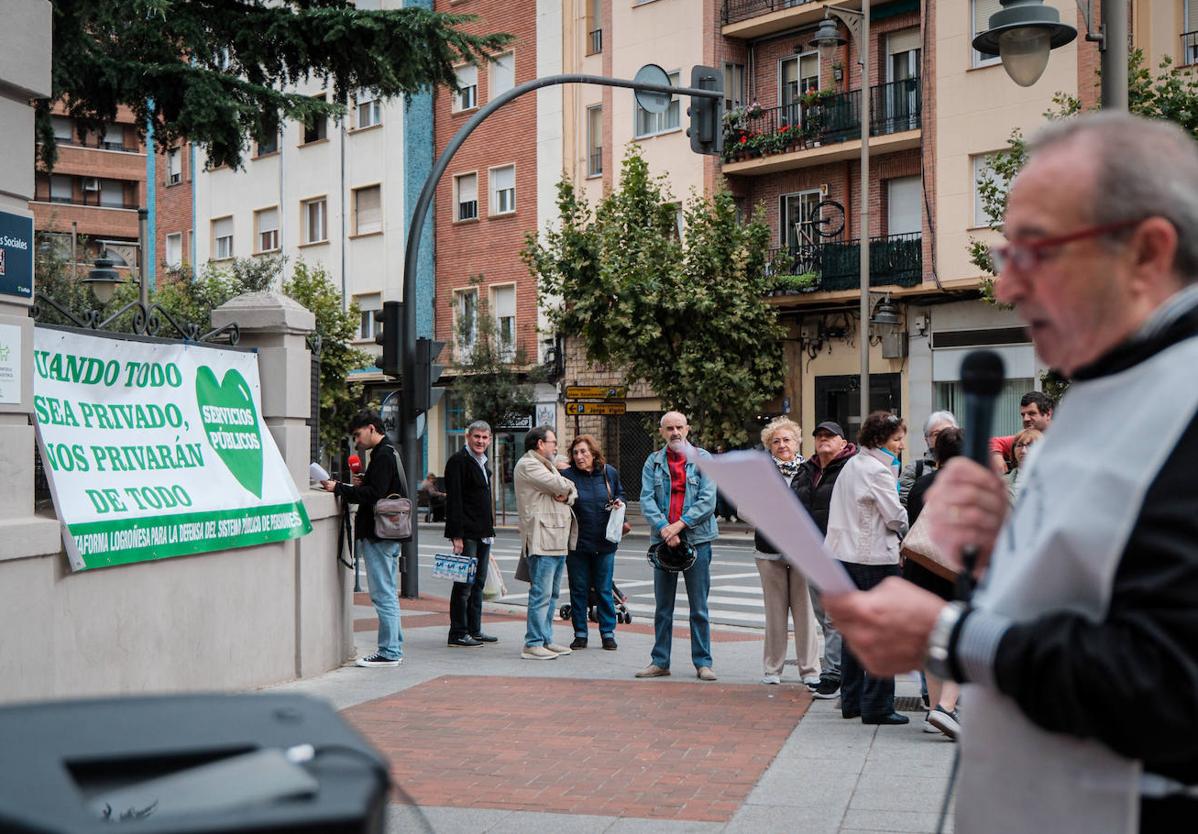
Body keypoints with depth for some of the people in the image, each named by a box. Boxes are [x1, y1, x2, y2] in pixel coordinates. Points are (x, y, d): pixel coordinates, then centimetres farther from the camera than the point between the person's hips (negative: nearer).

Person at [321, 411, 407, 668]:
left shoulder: (383, 456, -13)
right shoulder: (389, 453, 19)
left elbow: (374, 494, -22)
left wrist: (339, 488, -18)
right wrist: (363, 483, 6)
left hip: (378, 535, -11)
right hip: (388, 535, 11)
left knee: (383, 595, -7)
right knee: (388, 594, 13)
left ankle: (388, 653, -4)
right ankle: (394, 650, 19)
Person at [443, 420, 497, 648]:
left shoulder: (482, 462, 17)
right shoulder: (458, 461, -10)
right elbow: (454, 500, -16)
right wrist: (457, 535, -21)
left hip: (483, 533, 9)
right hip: (466, 533, -9)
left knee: (478, 583, 12)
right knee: (465, 584, -6)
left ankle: (474, 630, 19)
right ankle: (458, 634, -1)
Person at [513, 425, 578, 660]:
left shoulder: (546, 465, 25)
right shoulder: (527, 465, -8)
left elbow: (572, 490, 18)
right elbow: (559, 485, -18)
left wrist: (566, 494, -5)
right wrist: (566, 487, 5)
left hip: (558, 540, 10)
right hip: (541, 539, -10)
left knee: (552, 594, 13)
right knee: (541, 593, -12)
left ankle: (545, 639, 19)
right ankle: (533, 644, -10)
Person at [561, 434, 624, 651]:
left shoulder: (609, 472, 3)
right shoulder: (567, 475, -7)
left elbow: (620, 494, 19)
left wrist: (619, 503, -1)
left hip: (604, 543, 1)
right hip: (577, 543, -1)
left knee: (604, 590, 7)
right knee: (578, 590, 7)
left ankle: (608, 633, 17)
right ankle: (580, 634, 17)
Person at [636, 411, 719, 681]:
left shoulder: (703, 459, 1)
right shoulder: (653, 462, 7)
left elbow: (708, 500, -7)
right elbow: (646, 499, -2)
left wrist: (679, 524, -14)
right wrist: (664, 529, -16)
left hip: (697, 539, -2)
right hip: (662, 540, 2)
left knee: (699, 607, 2)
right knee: (662, 607, 9)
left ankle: (703, 662, 9)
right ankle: (660, 661, 15)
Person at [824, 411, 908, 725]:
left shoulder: (851, 465, 13)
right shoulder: (877, 470, -14)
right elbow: (895, 516, -14)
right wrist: (905, 527, 7)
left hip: (846, 554, 9)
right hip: (875, 558, -9)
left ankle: (851, 700, 21)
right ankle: (877, 706, 0)